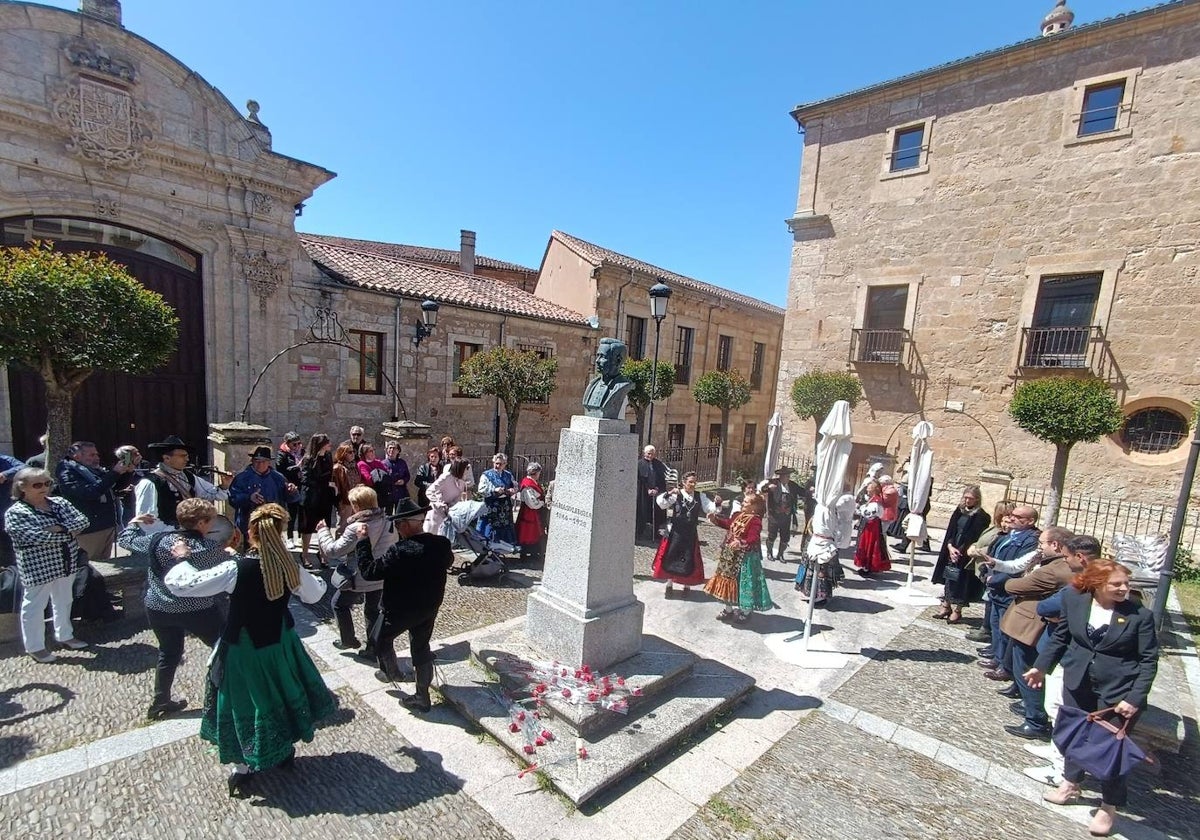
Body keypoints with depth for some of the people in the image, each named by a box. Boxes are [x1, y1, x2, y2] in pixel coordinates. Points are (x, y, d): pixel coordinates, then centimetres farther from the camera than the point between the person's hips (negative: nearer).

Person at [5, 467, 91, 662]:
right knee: (35, 606, 8)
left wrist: (59, 528, -21)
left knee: (63, 601, 19)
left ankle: (65, 636, 35)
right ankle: (35, 647, 22)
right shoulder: (16, 513, -13)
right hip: (38, 568, -6)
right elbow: (36, 538, -23)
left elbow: (83, 520, -6)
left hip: (66, 562, 6)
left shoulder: (60, 503, 4)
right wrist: (69, 532, -17)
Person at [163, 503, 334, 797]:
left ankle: (242, 768, 32)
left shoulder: (236, 569, -27)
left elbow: (180, 584, -19)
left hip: (243, 650, -3)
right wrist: (318, 579, 21)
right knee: (283, 692, 24)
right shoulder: (291, 568, -17)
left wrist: (184, 558, -2)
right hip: (280, 645, 3)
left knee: (243, 703, 18)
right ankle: (285, 750, 43)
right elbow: (314, 595, 1)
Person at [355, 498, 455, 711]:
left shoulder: (400, 552, -32)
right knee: (421, 647, 21)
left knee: (381, 638, 26)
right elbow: (448, 561, 9)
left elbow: (368, 571, -22)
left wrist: (362, 540, -16)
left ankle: (392, 672, 48)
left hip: (401, 610, -5)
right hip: (430, 608, 6)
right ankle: (422, 697, 32)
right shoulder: (442, 543, -13)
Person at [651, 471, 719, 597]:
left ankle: (687, 585, 29)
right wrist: (669, 493, -37)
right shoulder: (676, 495, -10)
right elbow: (660, 502, -21)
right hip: (675, 533, -2)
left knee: (690, 560, 8)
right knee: (671, 558, 8)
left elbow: (711, 509, -1)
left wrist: (717, 503, -22)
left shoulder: (700, 496, 2)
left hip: (691, 534, 3)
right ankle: (669, 585, 26)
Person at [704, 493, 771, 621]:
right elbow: (727, 523, 19)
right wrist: (715, 518, 8)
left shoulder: (755, 521, -19)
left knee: (743, 581, 2)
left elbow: (753, 539, -27)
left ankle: (745, 611, 22)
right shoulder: (738, 515, 6)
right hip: (730, 555, 9)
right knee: (728, 578, 16)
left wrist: (741, 543, -41)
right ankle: (729, 608, 31)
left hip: (745, 557, -9)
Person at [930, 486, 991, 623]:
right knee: (948, 580, 8)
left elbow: (975, 539, -10)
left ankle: (956, 611, 12)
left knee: (960, 582, 0)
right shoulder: (959, 511, 9)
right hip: (951, 551, 5)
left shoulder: (981, 517, -7)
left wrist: (960, 552, -14)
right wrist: (950, 547, -7)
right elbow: (950, 531, 7)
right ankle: (946, 606, 19)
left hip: (965, 556, -5)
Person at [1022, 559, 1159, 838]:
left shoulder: (1140, 615, -15)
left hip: (1118, 692, -3)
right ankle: (1070, 783, 41)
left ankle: (1109, 807, 29)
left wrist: (1135, 699, -15)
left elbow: (1149, 660, -9)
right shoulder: (1073, 599, -9)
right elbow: (1061, 636, 3)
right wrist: (1041, 666, 5)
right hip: (1078, 684, 3)